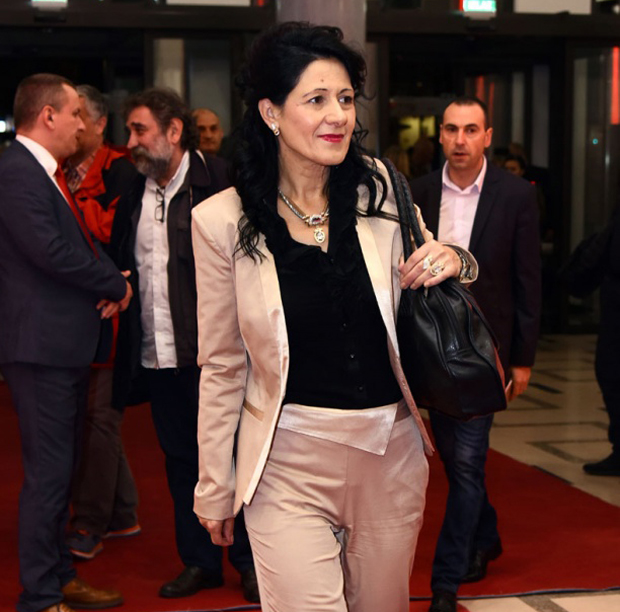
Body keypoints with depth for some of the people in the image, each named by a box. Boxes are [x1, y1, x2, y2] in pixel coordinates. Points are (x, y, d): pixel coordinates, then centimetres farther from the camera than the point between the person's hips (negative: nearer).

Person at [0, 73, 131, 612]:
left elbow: (85, 242, 18)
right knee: (48, 475, -5)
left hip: (67, 344, 11)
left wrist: (111, 283, -3)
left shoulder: (47, 173, 17)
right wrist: (116, 284, -12)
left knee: (60, 471, 18)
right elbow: (50, 250, -25)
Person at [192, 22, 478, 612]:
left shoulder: (380, 189, -1)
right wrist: (215, 488, 6)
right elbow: (222, 366, 1)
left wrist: (455, 265, -10)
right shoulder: (223, 220, -7)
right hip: (289, 459, -3)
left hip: (392, 451, 3)